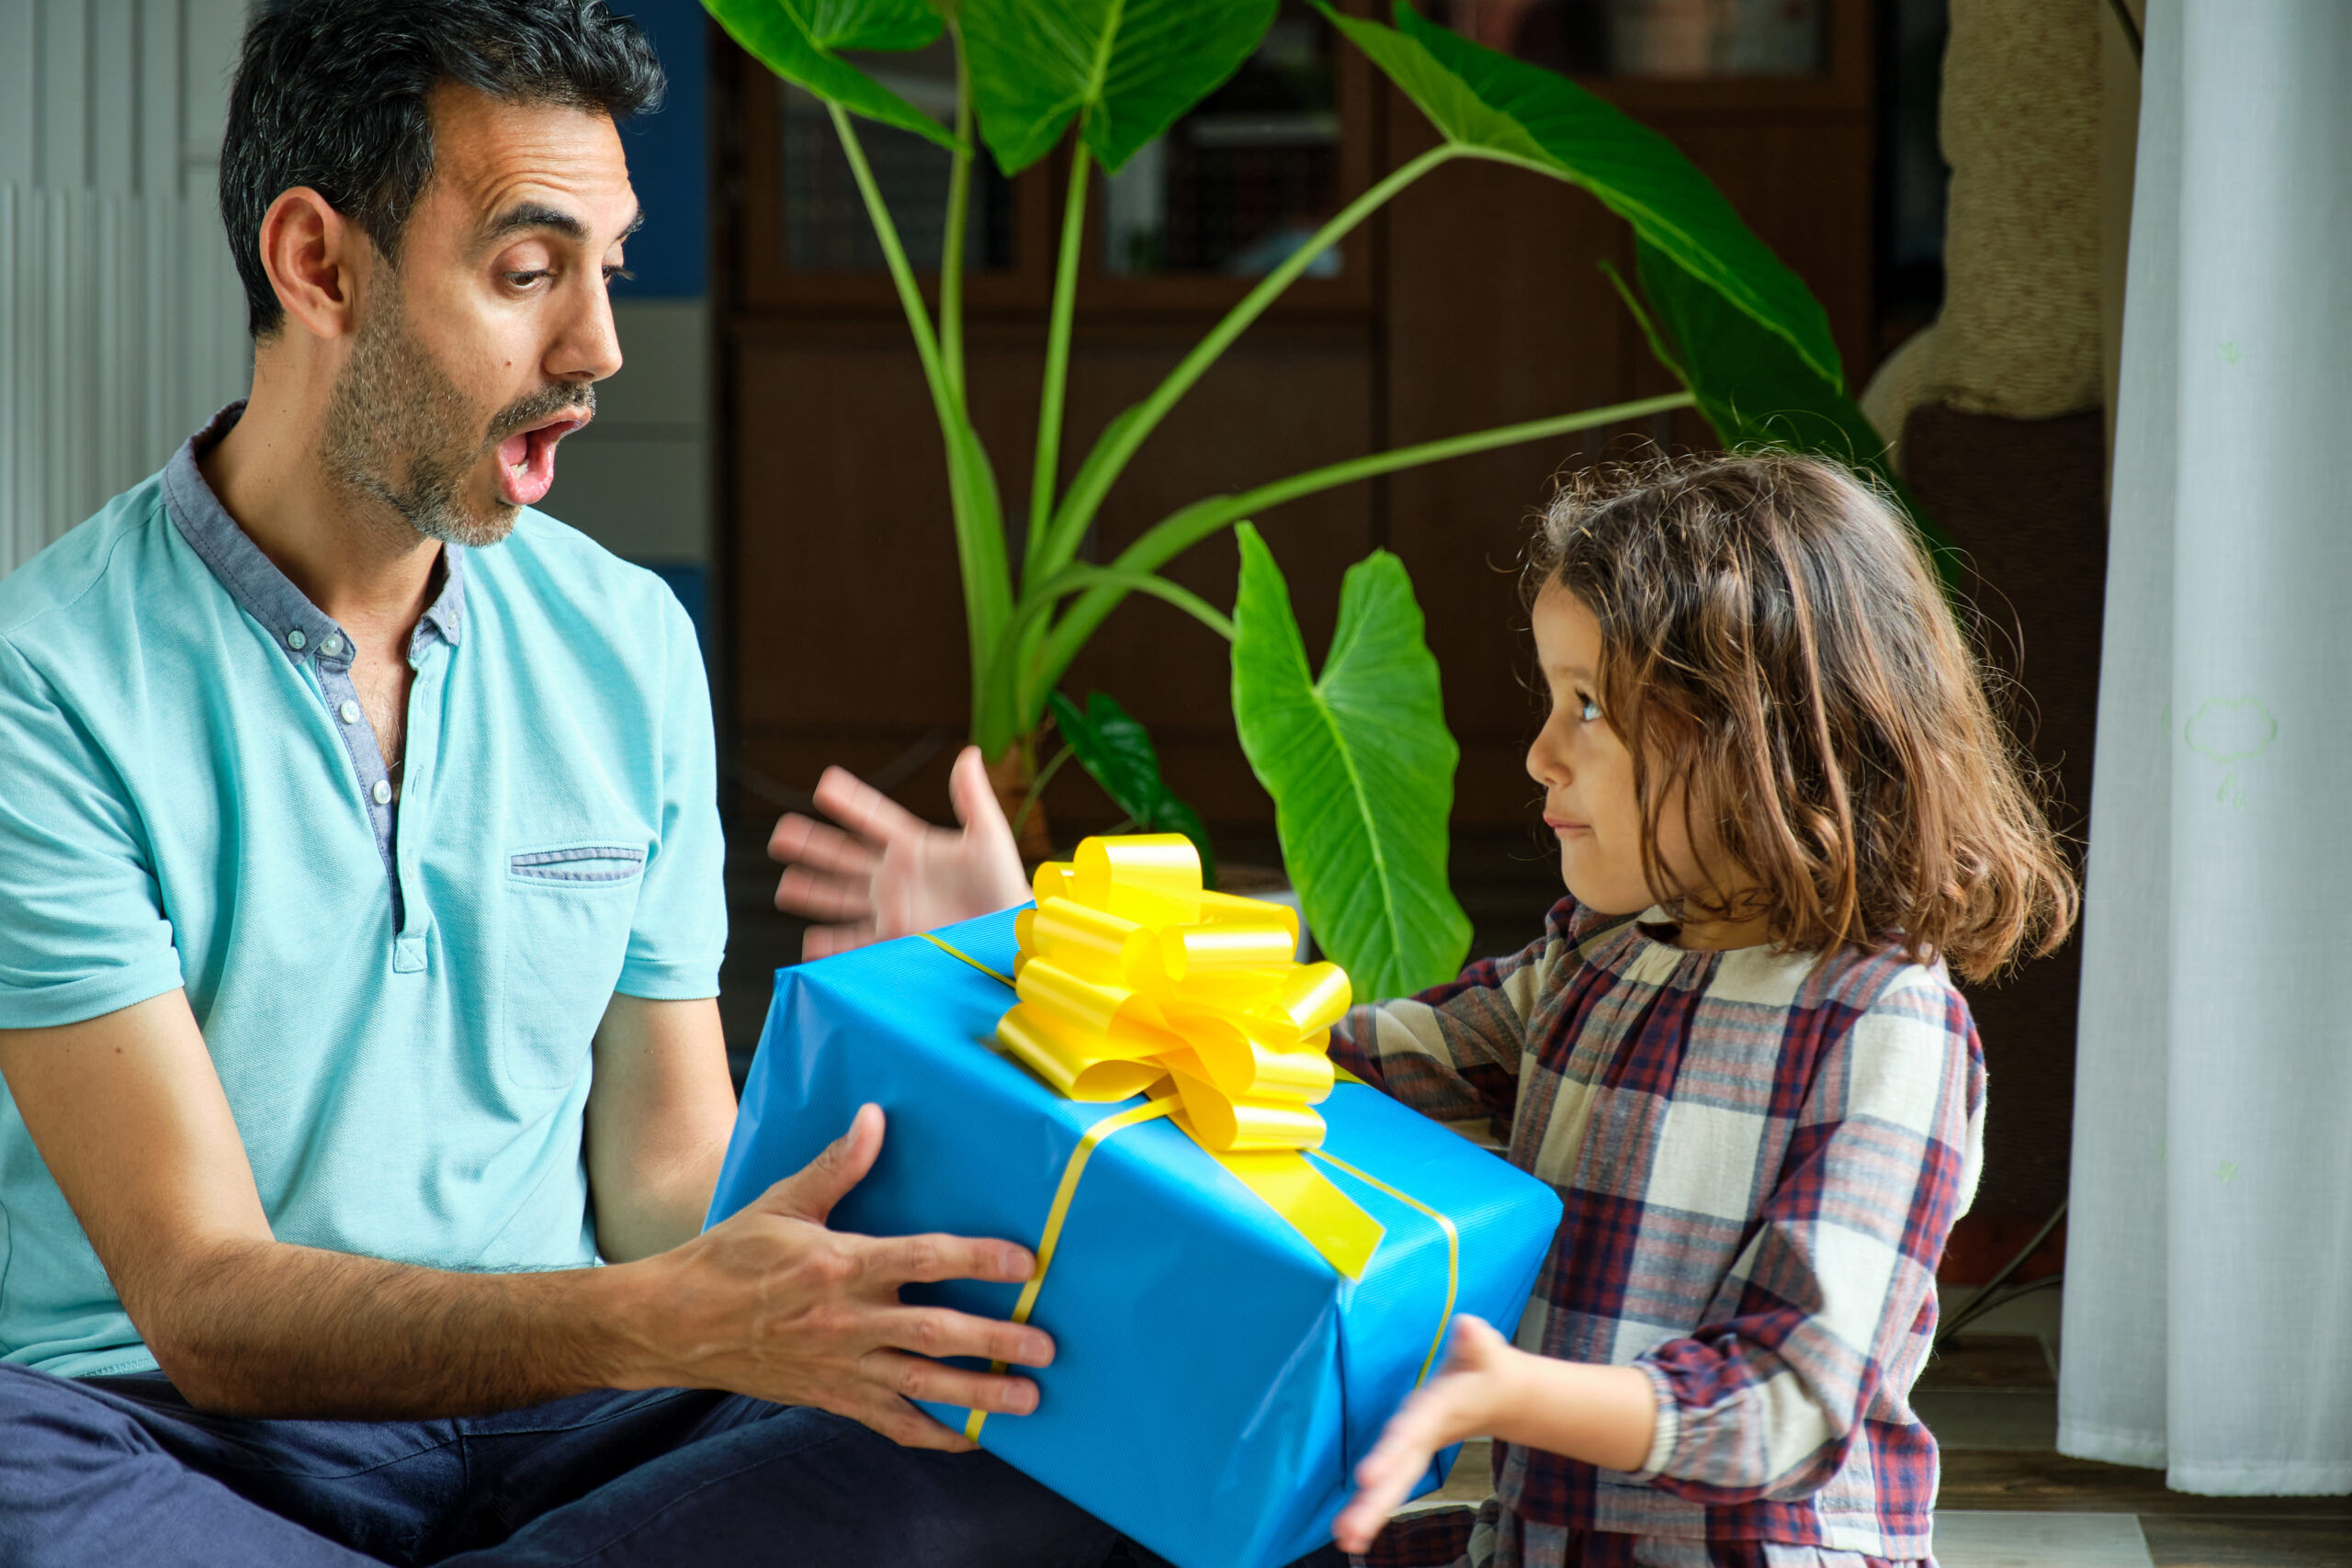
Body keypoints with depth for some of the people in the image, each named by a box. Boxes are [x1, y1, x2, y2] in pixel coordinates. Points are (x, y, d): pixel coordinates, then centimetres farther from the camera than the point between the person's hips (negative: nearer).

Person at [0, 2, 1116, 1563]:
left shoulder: (630, 642, 9)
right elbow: (208, 1306, -16)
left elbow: (662, 1173, 9)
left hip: (568, 1420, 5)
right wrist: (673, 1322, -31)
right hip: (185, 1431, -4)